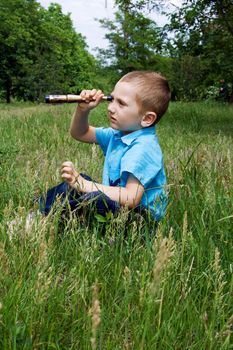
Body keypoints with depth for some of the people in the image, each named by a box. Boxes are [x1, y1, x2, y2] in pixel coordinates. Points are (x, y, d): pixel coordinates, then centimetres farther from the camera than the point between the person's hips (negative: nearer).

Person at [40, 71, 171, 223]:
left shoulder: (142, 149, -24)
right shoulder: (118, 134, 6)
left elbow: (131, 199, -33)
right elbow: (80, 134, 20)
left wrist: (83, 185, -32)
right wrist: (83, 110, -1)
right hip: (114, 204, 10)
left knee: (96, 200, -35)